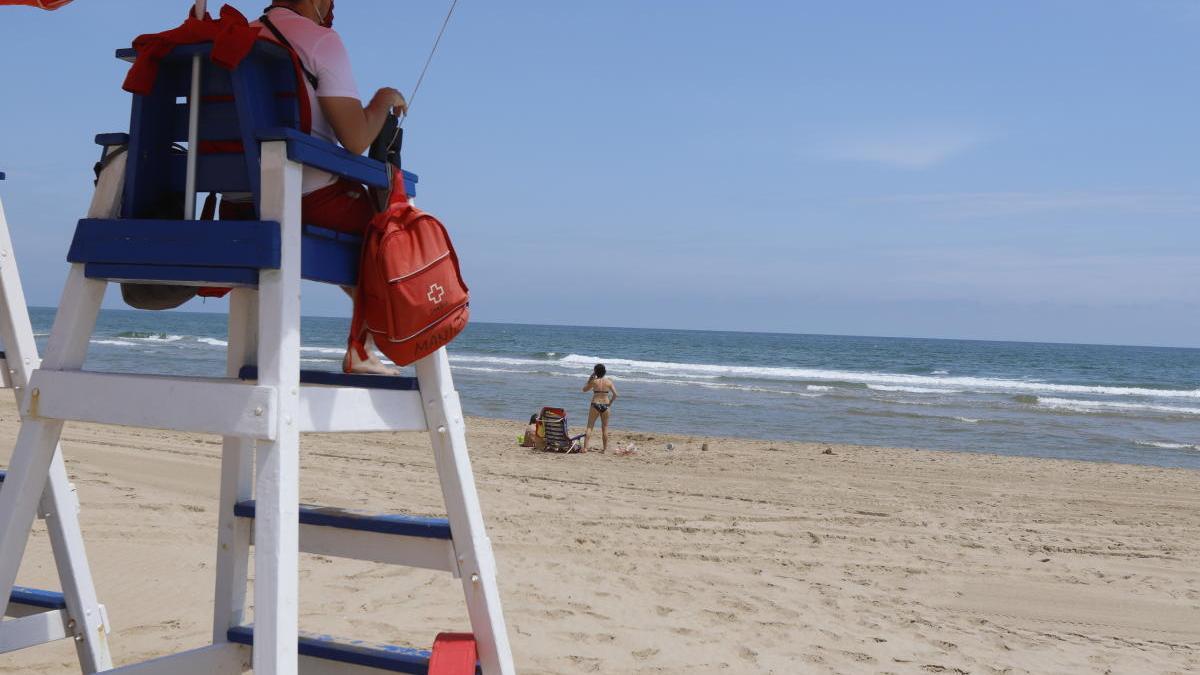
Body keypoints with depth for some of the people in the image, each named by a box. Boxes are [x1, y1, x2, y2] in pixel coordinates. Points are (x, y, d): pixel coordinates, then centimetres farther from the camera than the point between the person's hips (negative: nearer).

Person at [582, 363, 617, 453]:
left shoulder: (594, 381, -5)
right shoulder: (609, 382, -1)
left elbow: (584, 390, 10)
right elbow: (615, 394, -6)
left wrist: (590, 378, 11)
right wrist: (610, 403, 8)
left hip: (595, 405, -2)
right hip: (605, 405, 2)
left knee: (589, 426, 5)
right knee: (605, 428, 12)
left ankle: (585, 447, -2)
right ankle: (605, 448, 13)